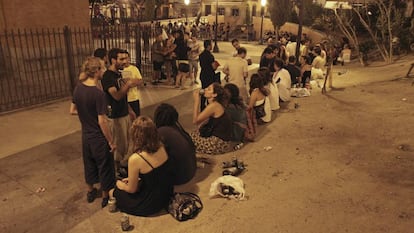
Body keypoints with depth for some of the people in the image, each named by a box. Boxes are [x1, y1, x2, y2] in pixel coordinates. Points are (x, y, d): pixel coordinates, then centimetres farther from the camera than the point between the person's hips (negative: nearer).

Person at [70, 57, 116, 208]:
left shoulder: (78, 88, -5)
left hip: (86, 135, 7)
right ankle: (105, 197, 29)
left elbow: (72, 111, 6)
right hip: (99, 138, -7)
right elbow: (102, 122, -24)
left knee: (89, 163, 24)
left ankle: (90, 192, 44)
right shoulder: (98, 94, -26)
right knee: (105, 167, 12)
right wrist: (111, 141, -14)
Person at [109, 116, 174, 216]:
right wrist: (132, 178, 15)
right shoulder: (161, 146, -9)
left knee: (113, 192, 15)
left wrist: (121, 185, 9)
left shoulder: (135, 159, -28)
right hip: (167, 195, 6)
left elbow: (132, 189, -13)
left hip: (152, 204, -6)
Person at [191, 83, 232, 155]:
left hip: (219, 143, -9)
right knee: (194, 133, 21)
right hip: (219, 139, 9)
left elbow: (195, 121, -18)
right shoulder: (216, 104, 8)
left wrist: (196, 100, -15)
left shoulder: (213, 106, -20)